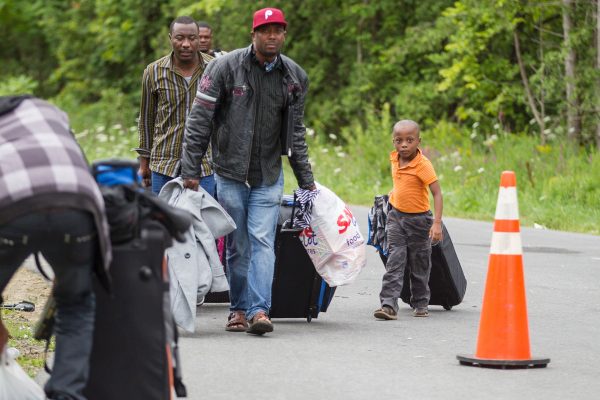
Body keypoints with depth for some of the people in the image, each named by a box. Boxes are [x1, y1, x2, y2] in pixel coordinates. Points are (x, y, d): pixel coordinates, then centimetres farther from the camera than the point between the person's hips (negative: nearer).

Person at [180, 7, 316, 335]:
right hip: (230, 173, -1)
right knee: (237, 246, 5)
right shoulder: (226, 67, -8)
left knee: (262, 241, -10)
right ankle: (239, 309, 17)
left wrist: (306, 181, 13)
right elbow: (199, 120, -7)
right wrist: (190, 170, -11)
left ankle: (259, 310, -17)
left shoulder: (294, 77, 3)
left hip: (269, 176, 2)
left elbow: (296, 133, 13)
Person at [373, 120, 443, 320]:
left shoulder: (423, 164, -21)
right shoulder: (394, 158, -2)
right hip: (396, 216, 4)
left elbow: (437, 193, -25)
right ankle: (389, 305, -15)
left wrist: (437, 223, -31)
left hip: (418, 219, -4)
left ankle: (420, 304, 27)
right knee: (394, 261, -7)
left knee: (419, 265, 10)